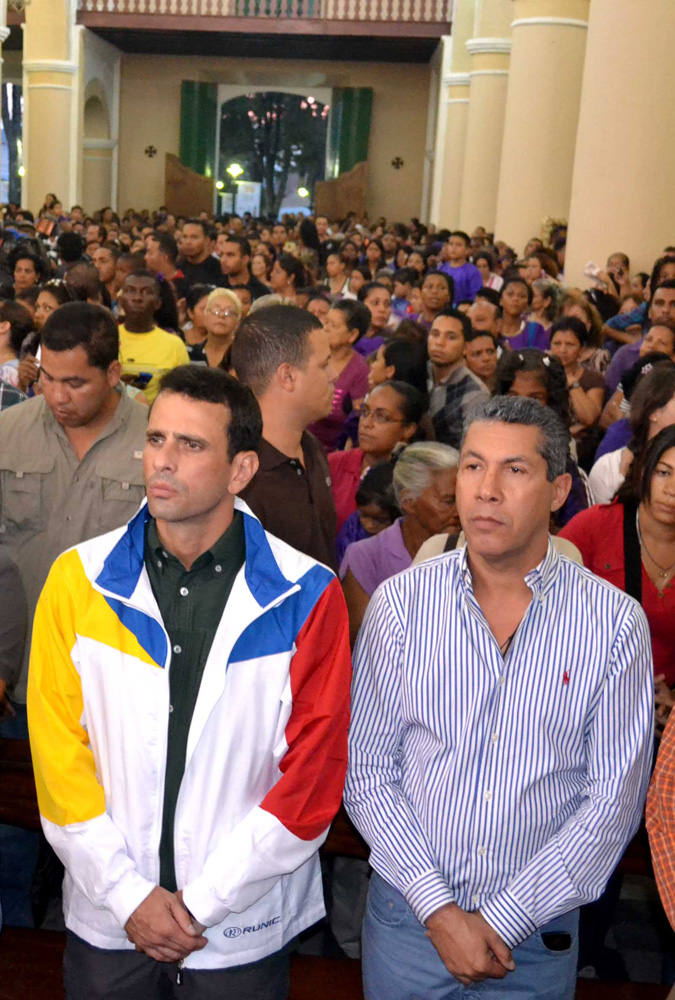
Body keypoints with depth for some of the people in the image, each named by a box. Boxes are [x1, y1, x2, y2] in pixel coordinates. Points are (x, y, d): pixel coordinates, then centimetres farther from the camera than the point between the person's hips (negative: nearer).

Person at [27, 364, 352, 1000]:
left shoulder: (306, 598, -11)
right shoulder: (78, 579, -5)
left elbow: (314, 775, -10)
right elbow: (57, 752, -4)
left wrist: (201, 902, -11)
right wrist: (128, 894, -8)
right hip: (108, 919, 2)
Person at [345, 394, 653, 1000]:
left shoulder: (615, 624, -9)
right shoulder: (401, 603, -7)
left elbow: (614, 796, -9)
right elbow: (368, 770, -5)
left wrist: (501, 921, -11)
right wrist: (438, 909, -11)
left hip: (538, 931, 0)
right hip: (408, 917, 1)